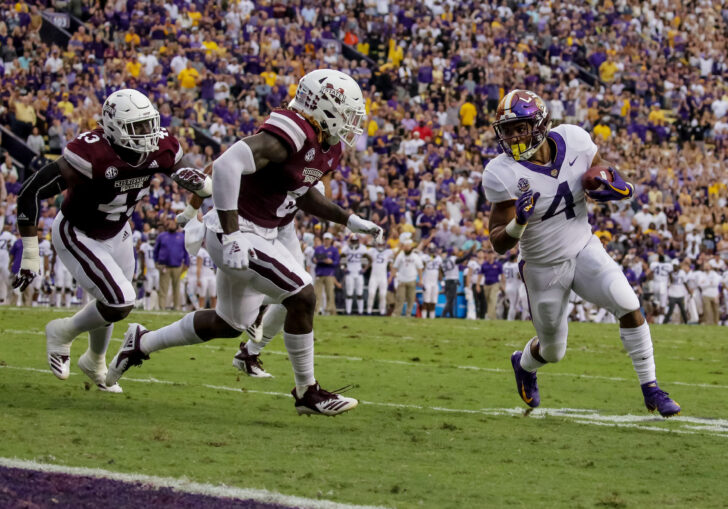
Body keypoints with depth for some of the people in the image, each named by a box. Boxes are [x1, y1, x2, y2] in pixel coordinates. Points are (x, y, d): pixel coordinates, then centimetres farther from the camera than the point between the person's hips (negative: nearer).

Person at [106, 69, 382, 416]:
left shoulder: (326, 146, 6)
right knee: (301, 297, -14)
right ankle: (307, 392, 0)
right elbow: (227, 165, -33)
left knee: (229, 324, 21)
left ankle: (142, 343, 37)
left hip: (258, 235, 10)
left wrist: (348, 220, 13)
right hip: (239, 232, -10)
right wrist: (232, 238, -34)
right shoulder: (291, 133, -25)